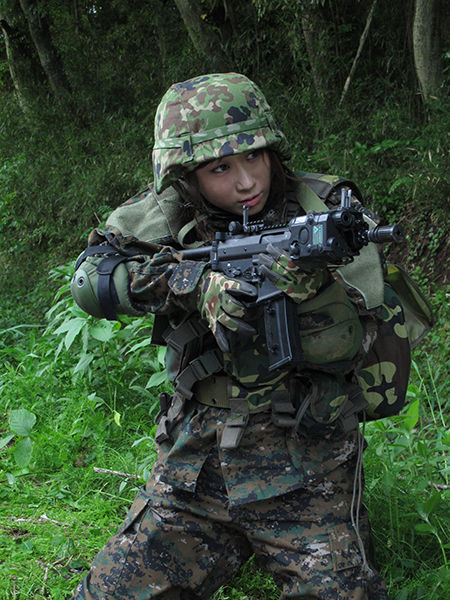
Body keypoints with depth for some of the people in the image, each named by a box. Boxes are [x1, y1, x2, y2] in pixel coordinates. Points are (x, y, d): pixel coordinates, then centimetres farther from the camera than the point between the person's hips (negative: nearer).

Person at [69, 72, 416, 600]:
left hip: (303, 473, -3)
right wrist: (197, 282, -22)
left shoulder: (326, 211, -6)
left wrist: (312, 292, -33)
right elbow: (91, 279, -9)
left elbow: (348, 348, -11)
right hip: (192, 464, 3)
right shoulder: (169, 215, 1)